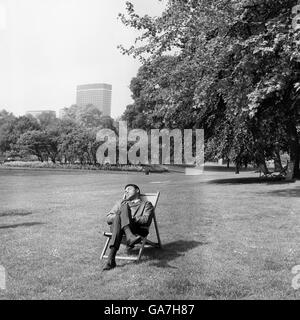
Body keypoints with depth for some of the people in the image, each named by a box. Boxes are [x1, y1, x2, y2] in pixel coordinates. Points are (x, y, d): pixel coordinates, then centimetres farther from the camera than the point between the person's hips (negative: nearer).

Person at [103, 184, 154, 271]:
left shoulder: (146, 204, 24)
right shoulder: (121, 203, 36)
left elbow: (146, 220, 3)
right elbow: (108, 219, 19)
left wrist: (132, 219, -11)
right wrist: (119, 216, -2)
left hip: (137, 229, -2)